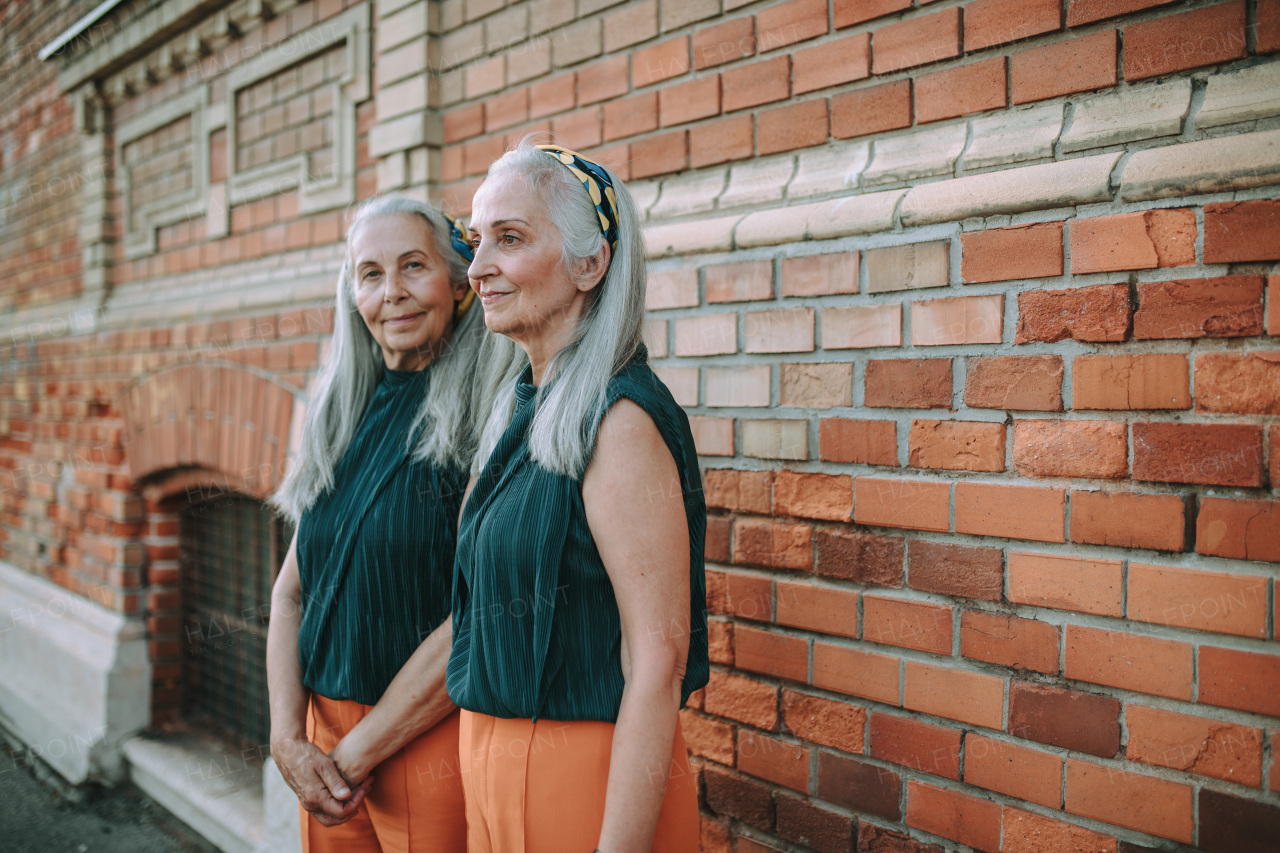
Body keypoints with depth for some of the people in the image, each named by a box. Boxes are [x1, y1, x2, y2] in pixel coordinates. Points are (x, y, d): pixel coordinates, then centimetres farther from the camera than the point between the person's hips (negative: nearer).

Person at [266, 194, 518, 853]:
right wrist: (290, 742, -5)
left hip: (435, 743, -6)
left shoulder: (485, 419, -13)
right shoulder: (344, 420, 6)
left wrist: (356, 754, -13)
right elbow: (290, 591, 7)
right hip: (323, 742, 6)